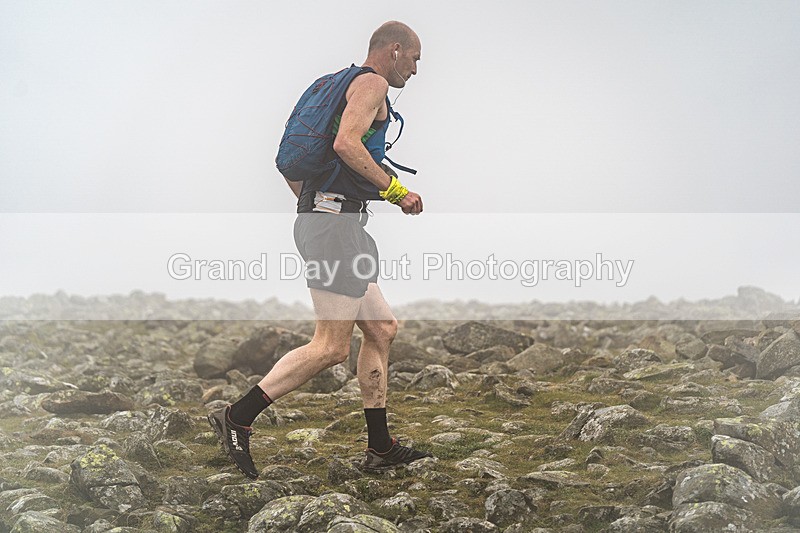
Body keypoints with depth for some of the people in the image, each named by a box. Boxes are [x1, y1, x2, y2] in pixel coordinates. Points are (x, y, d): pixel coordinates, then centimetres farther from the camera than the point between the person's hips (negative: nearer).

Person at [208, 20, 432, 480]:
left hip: (318, 215, 11)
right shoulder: (372, 83, -4)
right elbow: (345, 144, -23)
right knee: (332, 347, -10)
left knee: (383, 329, 11)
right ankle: (237, 417, -5)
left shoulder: (346, 87, 26)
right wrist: (396, 191, -16)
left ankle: (380, 448, 15)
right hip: (336, 221, -11)